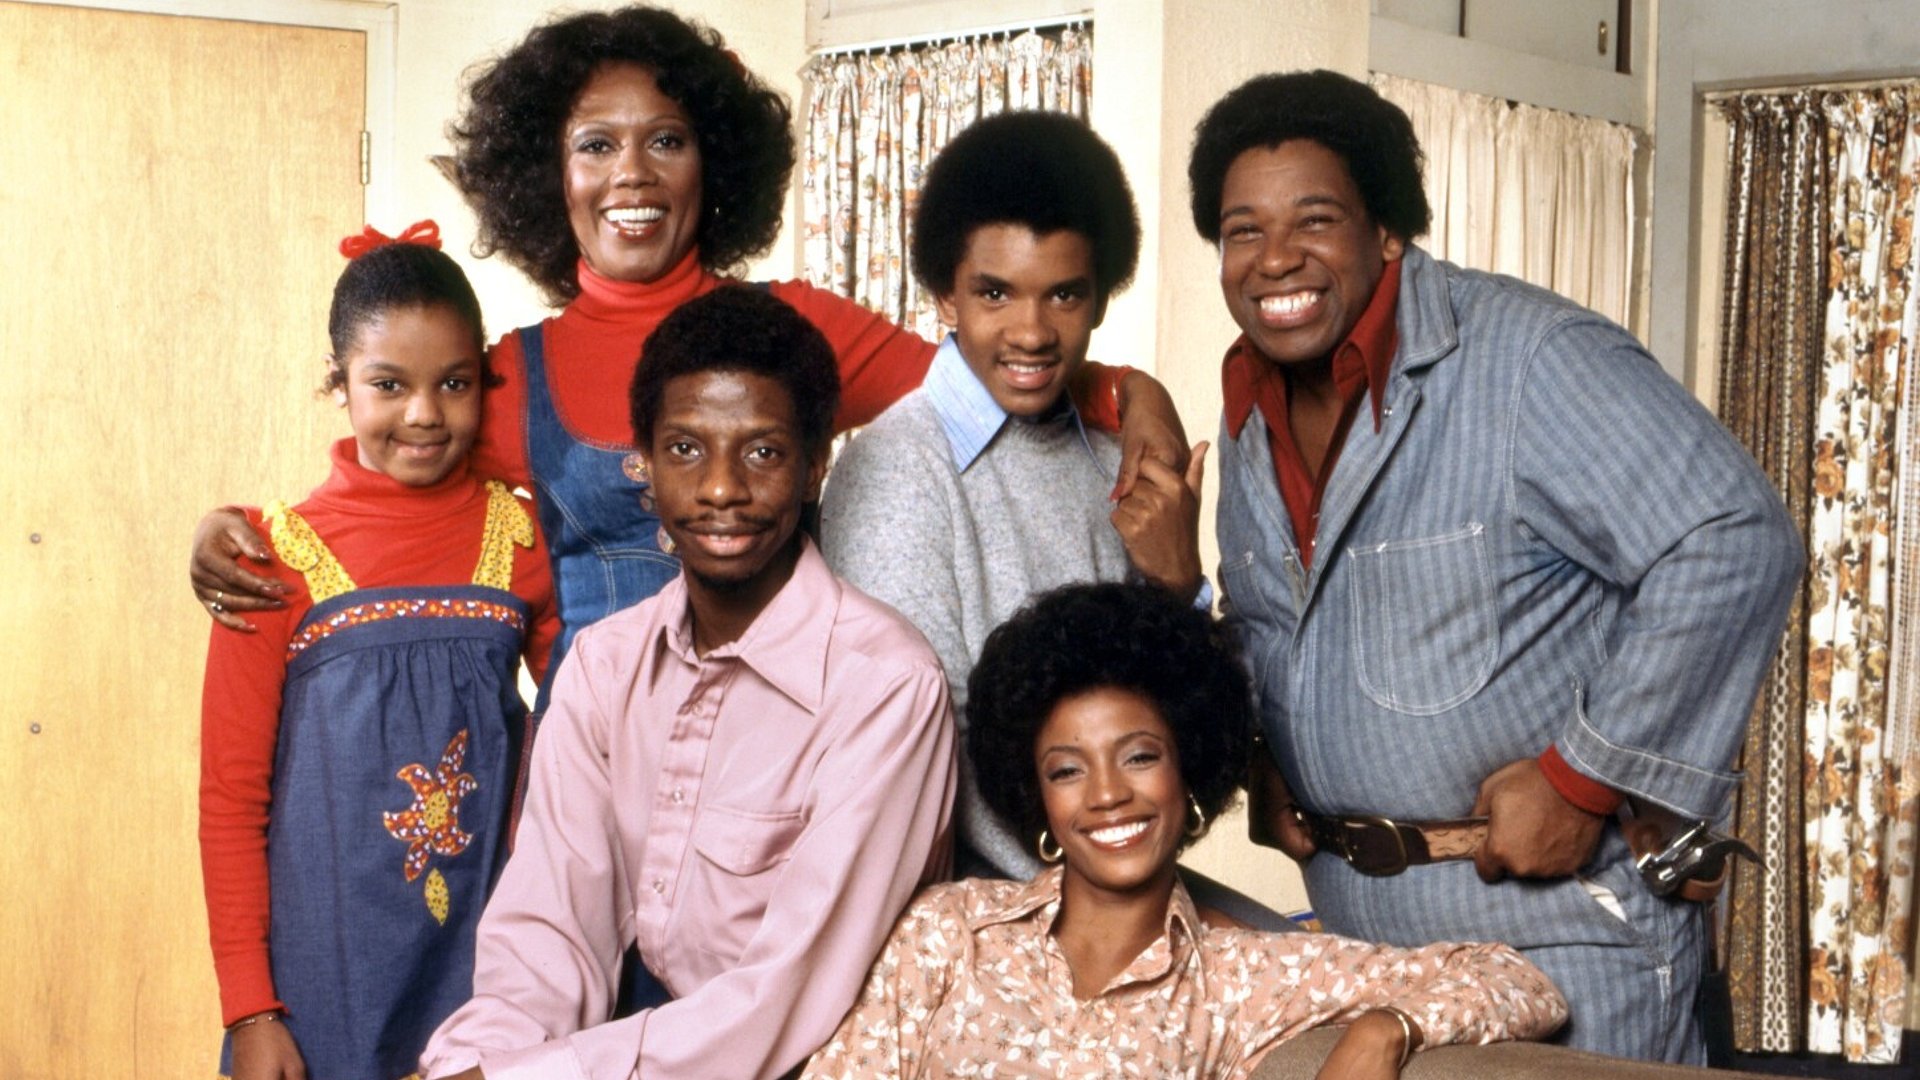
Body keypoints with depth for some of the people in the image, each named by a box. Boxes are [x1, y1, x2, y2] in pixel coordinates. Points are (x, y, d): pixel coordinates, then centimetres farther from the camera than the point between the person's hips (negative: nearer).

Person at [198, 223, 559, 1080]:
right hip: (323, 973, -1)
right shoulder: (281, 557, -4)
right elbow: (230, 798, -2)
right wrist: (248, 1009, -4)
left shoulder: (522, 539, 0)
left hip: (487, 957, 2)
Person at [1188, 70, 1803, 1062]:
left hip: (1562, 915, -7)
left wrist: (1583, 782, -21)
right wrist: (1257, 758, 4)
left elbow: (1738, 545, -23)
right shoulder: (1251, 414, 7)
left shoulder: (1530, 358, -18)